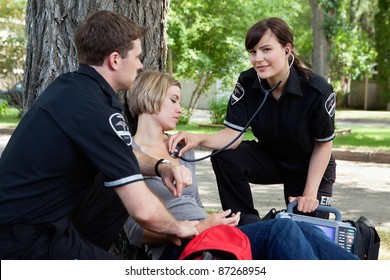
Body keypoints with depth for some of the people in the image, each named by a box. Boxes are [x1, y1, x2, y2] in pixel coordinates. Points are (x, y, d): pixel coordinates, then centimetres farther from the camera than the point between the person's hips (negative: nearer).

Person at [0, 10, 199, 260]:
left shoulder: (70, 86, 6)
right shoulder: (94, 110, -22)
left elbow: (120, 153, 21)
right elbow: (144, 210, -25)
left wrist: (160, 167, 3)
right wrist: (176, 227, -4)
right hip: (24, 240, -10)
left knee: (124, 192, 16)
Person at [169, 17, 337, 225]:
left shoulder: (318, 91, -27)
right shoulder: (247, 83, -19)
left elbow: (324, 144, -16)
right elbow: (233, 134, -20)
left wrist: (310, 194, -18)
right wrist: (199, 138, -41)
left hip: (311, 168, -2)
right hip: (269, 159, 2)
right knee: (224, 157, -26)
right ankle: (247, 224, -11)